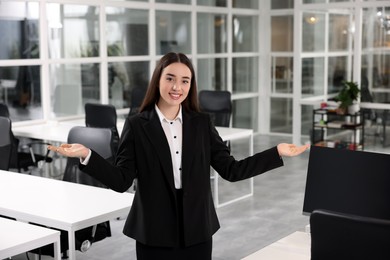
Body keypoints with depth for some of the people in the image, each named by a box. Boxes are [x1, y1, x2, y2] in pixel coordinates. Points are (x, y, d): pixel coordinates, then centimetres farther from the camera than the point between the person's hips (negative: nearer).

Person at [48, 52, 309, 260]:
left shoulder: (202, 123, 3)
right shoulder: (137, 125, -4)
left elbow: (231, 170, 1)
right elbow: (121, 181, -8)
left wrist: (277, 152, -6)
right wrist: (87, 155, -23)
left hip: (196, 231, 2)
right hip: (154, 233, -2)